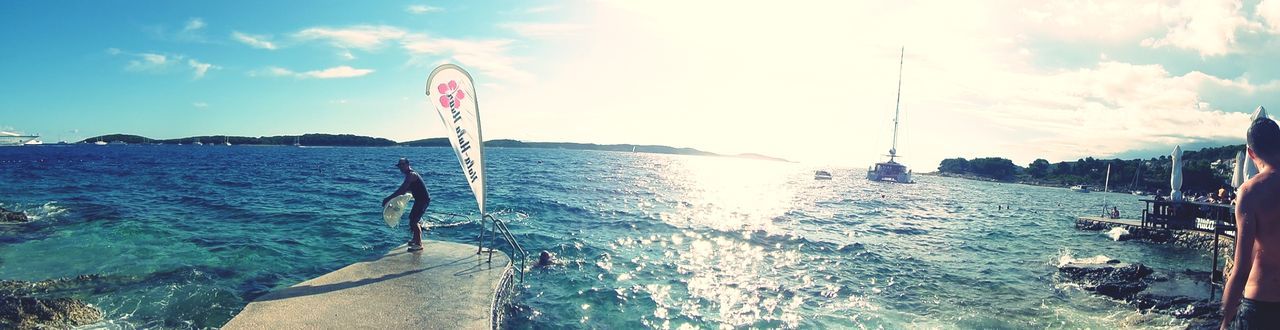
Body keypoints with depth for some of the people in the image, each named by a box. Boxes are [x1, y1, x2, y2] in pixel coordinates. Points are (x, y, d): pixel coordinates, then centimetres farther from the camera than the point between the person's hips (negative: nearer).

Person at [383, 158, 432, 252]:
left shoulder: (411, 175, -19)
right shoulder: (410, 174, 13)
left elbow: (401, 190, -27)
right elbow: (407, 189, 26)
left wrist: (388, 198, -26)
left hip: (423, 200, -11)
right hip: (420, 199, 11)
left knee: (414, 221, -13)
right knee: (412, 218, 22)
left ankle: (419, 244, -10)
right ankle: (415, 239, 37)